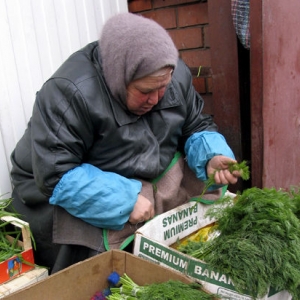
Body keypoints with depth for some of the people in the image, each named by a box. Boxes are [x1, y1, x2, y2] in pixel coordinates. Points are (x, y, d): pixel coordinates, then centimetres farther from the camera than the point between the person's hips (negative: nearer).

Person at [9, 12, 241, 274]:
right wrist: (125, 200, -33)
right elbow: (55, 175, -30)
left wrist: (212, 156, -20)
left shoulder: (175, 74, -9)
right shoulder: (68, 94, -28)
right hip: (77, 188, -5)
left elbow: (197, 127, 2)